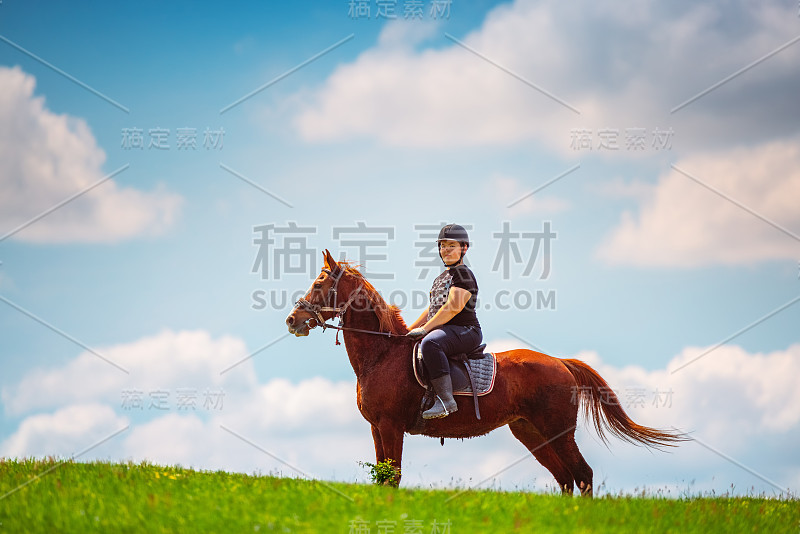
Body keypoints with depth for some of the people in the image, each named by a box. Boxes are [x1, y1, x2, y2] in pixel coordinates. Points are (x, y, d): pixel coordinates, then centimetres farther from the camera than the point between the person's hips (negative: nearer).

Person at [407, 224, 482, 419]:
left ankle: (446, 400, -43)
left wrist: (424, 329, -20)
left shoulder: (463, 273, -7)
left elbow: (454, 307, -19)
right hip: (443, 331, 10)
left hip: (466, 330, -10)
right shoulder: (441, 278, 23)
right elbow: (432, 310, 31)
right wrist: (410, 330, 20)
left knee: (430, 343, -39)